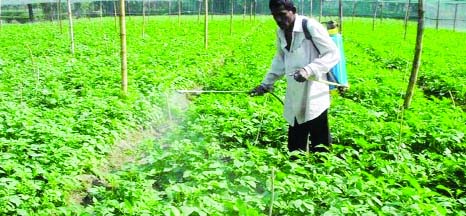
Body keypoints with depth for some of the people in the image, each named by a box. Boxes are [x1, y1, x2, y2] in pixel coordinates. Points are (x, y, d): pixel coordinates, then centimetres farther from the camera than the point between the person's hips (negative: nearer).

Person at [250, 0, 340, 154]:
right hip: (294, 100, 7)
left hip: (314, 98, -7)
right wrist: (266, 83, 16)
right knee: (295, 148, 13)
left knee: (319, 147, -2)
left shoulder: (311, 27, -13)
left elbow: (333, 54, -13)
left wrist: (308, 70, -26)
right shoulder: (280, 32, 9)